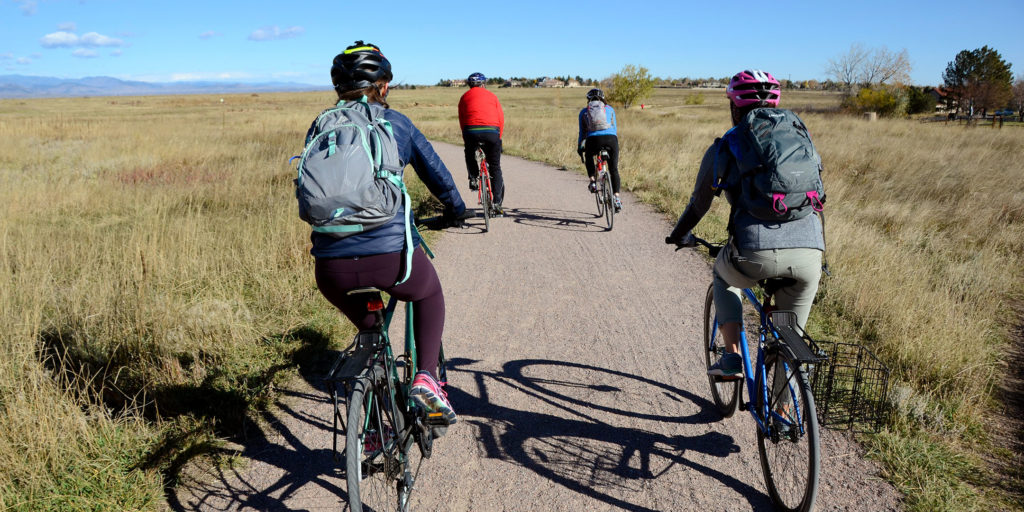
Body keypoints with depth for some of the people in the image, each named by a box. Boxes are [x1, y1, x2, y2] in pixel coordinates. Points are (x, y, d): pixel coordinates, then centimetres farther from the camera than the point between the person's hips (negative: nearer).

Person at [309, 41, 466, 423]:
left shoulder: (321, 126, 16)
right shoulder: (397, 123, 11)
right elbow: (437, 175, 19)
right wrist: (456, 211, 40)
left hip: (332, 265, 3)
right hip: (391, 254, -2)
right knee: (429, 294, 31)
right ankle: (426, 377, 14)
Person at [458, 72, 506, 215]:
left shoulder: (465, 97, 19)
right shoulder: (492, 96, 20)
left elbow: (462, 121, 17)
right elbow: (501, 119, 13)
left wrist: (466, 140, 23)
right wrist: (498, 138, 21)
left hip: (471, 132, 0)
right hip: (492, 132, 0)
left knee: (470, 155, 33)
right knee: (495, 168, 11)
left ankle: (473, 177, 11)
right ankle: (497, 203, 6)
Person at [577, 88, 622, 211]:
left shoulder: (584, 112, 21)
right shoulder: (609, 109, 23)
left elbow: (582, 133, 23)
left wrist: (579, 148, 34)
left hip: (593, 140, 0)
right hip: (611, 139, 0)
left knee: (589, 158, 34)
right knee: (614, 169, 14)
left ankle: (592, 182, 16)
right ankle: (617, 199, 3)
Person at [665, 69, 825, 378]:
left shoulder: (724, 148, 13)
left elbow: (699, 203, 21)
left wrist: (680, 236, 41)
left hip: (757, 252, -3)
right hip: (809, 251, 3)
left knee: (724, 274, 33)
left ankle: (732, 356, 21)